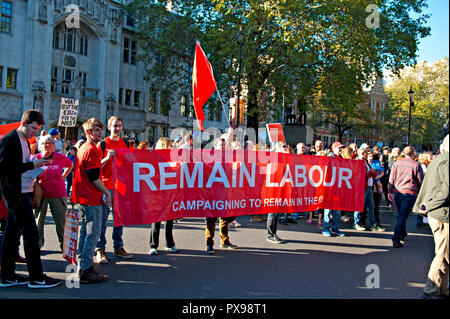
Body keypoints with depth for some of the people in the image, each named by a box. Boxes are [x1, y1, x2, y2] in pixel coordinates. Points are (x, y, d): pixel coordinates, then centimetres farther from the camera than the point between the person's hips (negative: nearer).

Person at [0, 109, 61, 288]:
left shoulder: (24, 141, 16)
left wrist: (36, 166, 3)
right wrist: (32, 165, -19)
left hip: (22, 193, 10)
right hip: (16, 194, -10)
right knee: (31, 234, -7)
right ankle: (36, 278, 0)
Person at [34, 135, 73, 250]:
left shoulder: (60, 157, -2)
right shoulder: (36, 158, -3)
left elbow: (70, 165, 19)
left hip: (58, 195, 0)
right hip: (41, 194, 0)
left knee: (61, 221, 5)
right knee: (38, 221, 4)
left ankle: (64, 244, 19)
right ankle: (37, 244, 21)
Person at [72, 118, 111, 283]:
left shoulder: (82, 148, 16)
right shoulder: (92, 150, -14)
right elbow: (94, 177, -18)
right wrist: (106, 192, -10)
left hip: (81, 198, 10)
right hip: (92, 198, -10)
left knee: (84, 232, 17)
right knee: (93, 233, -5)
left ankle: (80, 266, 25)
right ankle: (86, 269, -3)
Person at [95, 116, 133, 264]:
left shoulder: (126, 144, 11)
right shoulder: (102, 144, -2)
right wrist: (107, 158, -20)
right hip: (105, 186, -4)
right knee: (102, 219, -1)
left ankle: (118, 248, 17)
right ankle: (100, 249, 6)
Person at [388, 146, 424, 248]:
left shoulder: (397, 163, 4)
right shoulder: (416, 165, -5)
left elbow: (391, 179, 6)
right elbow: (421, 181, 1)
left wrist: (389, 192, 12)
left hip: (397, 192, 4)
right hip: (410, 193, -4)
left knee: (400, 215, 21)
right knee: (403, 216, -5)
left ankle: (403, 234, 36)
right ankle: (396, 239, -11)